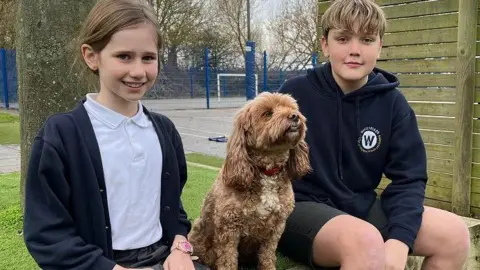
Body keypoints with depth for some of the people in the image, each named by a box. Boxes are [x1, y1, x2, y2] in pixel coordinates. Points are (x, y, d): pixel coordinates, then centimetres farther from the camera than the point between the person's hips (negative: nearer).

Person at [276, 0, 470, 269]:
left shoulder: (392, 102, 0)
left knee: (454, 232, -11)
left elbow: (408, 177, -3)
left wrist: (399, 240, -18)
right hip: (301, 207, -4)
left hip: (361, 207, 5)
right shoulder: (296, 93, -9)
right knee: (366, 241, -35)